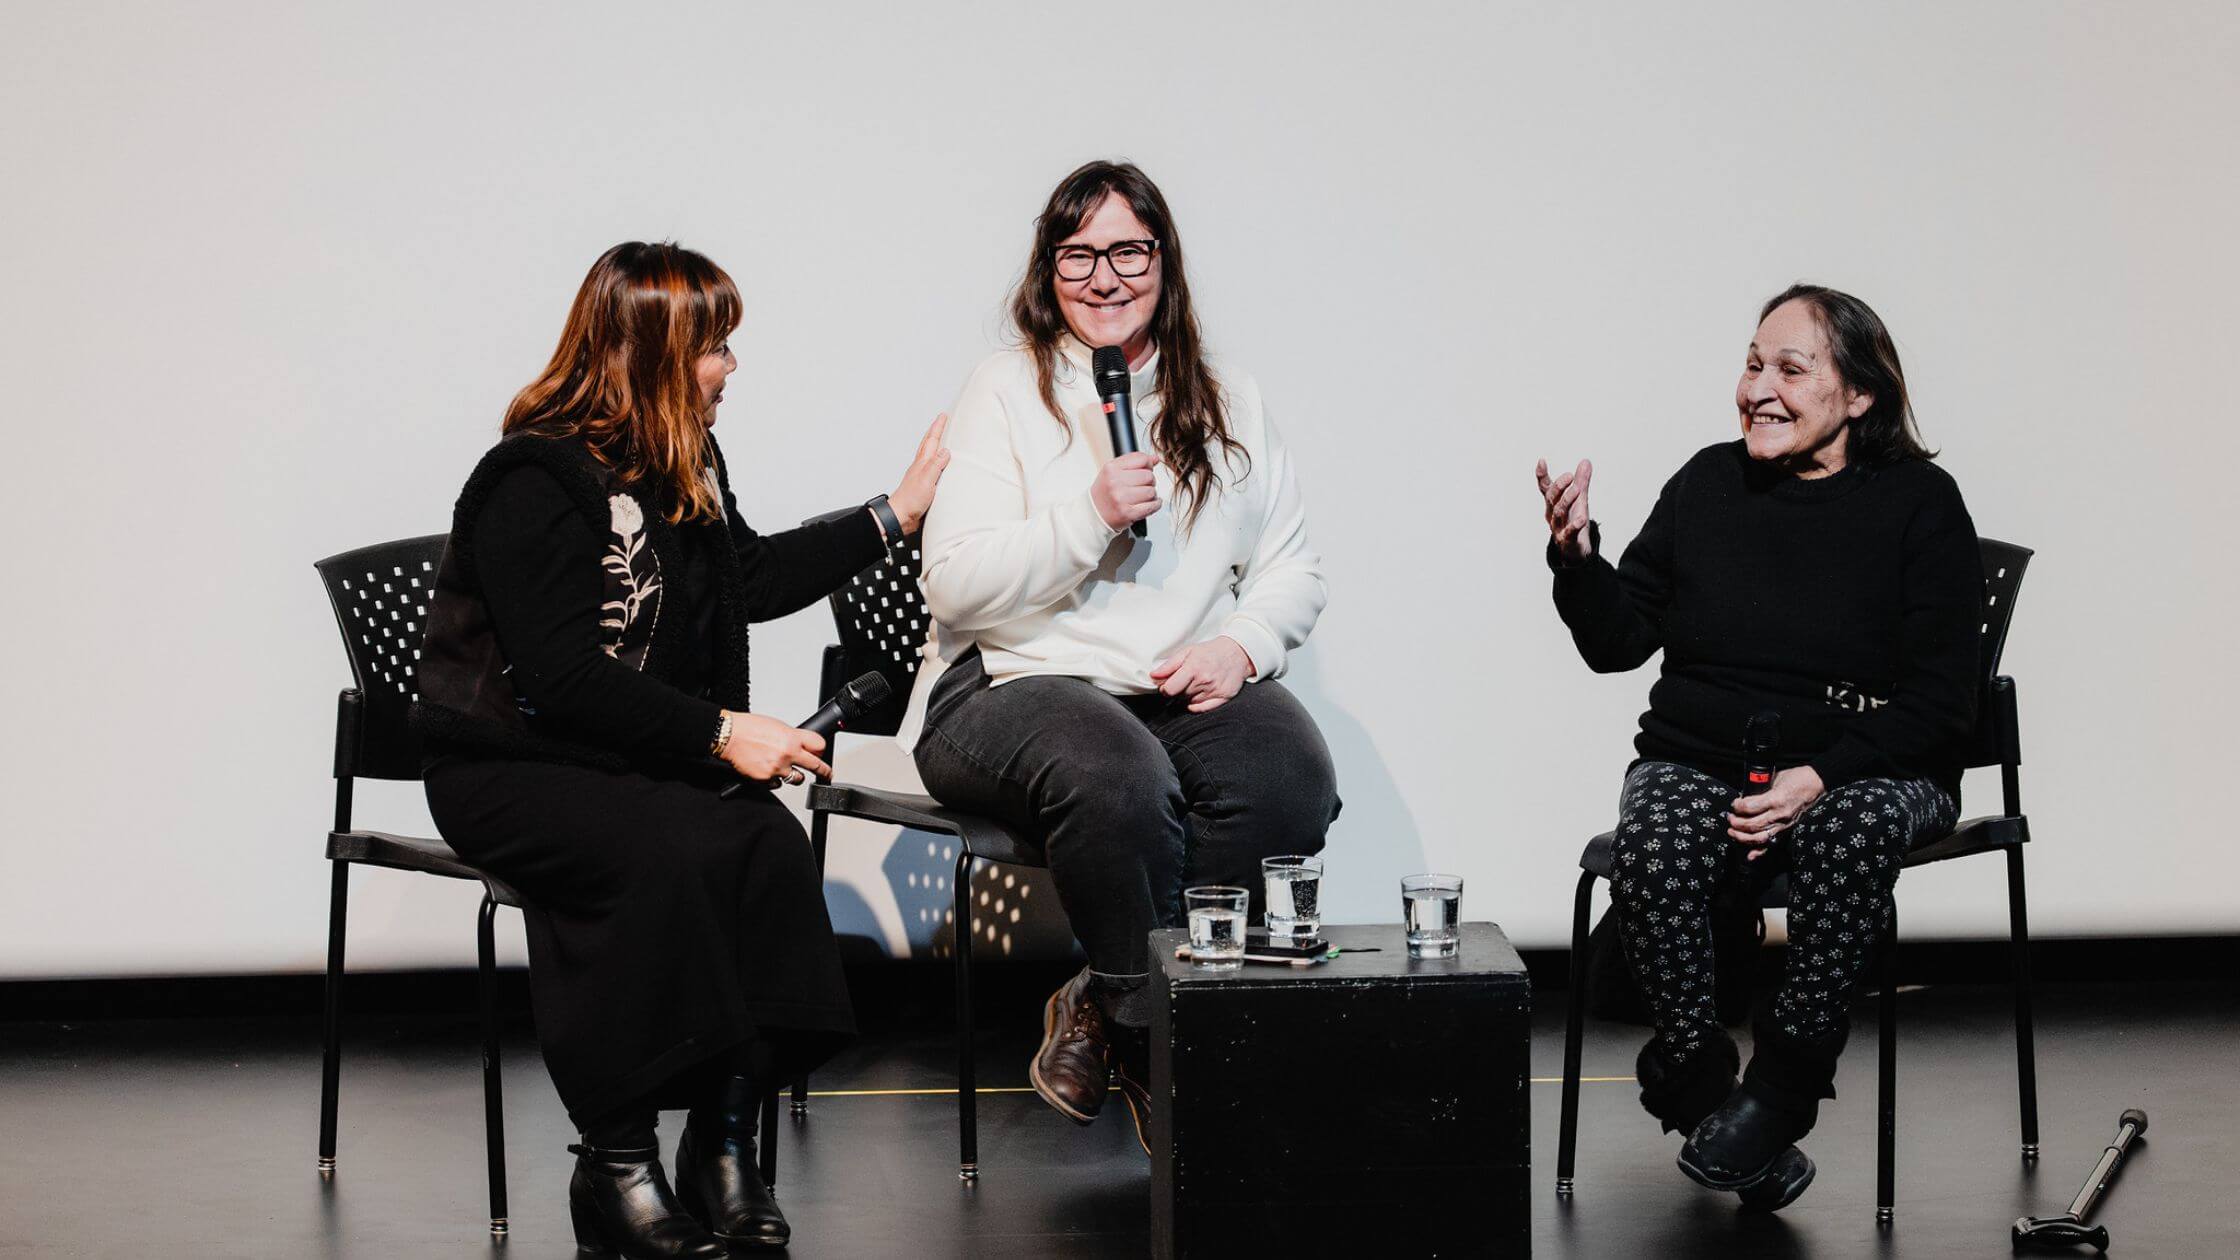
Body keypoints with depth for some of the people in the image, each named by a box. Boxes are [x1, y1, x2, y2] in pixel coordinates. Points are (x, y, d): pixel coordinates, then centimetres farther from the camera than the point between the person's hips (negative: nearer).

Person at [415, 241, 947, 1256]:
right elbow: (564, 676, -20)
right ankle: (614, 1162, -23)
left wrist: (897, 514, 28)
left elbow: (753, 580, 30)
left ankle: (724, 1141, -16)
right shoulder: (534, 485, -14)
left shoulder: (685, 468, 14)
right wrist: (721, 734, -22)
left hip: (643, 761, 7)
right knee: (675, 854, -34)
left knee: (771, 843, -23)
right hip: (510, 772, -7)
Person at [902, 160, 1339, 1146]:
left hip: (1192, 687, 4)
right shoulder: (1006, 392, 4)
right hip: (1019, 684, -4)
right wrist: (1091, 515, -16)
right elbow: (955, 585, -5)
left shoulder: (1227, 402, 17)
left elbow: (1293, 571, 17)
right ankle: (1160, 1047, -17)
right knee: (1118, 782, -38)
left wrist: (1241, 645, -5)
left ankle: (1101, 1012, -14)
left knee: (1291, 780, -30)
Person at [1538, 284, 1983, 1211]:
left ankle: (1782, 1085, -22)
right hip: (1697, 759, 2)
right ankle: (1701, 1085, -16)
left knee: (1852, 831, -37)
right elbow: (1617, 641, 9)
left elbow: (1941, 700, -6)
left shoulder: (1919, 503, -1)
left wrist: (1820, 777, -20)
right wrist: (1577, 558, -12)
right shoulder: (1707, 485, 8)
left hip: (1869, 767, -2)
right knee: (1651, 849, -31)